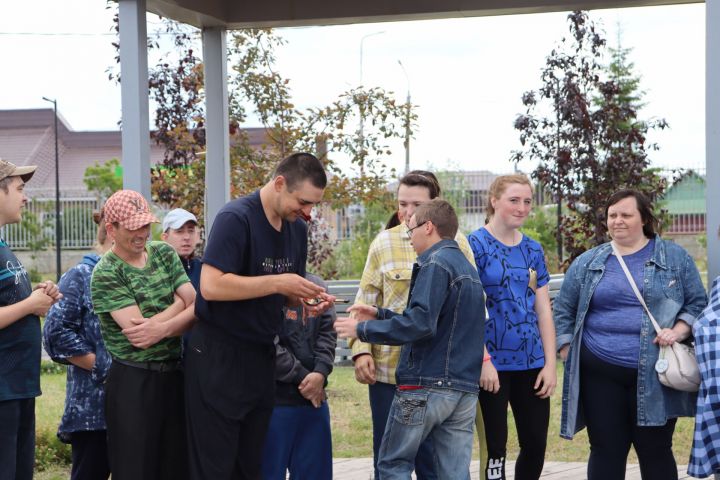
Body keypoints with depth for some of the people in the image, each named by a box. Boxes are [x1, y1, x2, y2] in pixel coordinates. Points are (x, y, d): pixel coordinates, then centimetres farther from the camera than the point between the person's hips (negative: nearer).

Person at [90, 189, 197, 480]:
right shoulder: (106, 274, -9)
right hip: (133, 382, -5)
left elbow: (197, 306, -1)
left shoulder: (164, 253, 8)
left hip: (174, 375, 5)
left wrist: (162, 328, -17)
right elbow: (136, 333, -18)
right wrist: (178, 305, -8)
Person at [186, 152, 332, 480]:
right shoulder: (236, 218, -15)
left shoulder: (297, 229, 9)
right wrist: (277, 283, -23)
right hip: (218, 356, -7)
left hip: (261, 356, 7)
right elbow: (211, 286, -24)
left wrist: (309, 301, -4)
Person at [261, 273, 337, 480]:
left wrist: (320, 373, -12)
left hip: (315, 396, 6)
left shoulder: (317, 285, 10)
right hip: (274, 398, -6)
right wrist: (301, 377, -12)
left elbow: (328, 332, 6)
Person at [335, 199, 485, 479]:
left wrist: (363, 329, -11)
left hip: (426, 385, -8)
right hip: (465, 390, 8)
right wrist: (379, 315, 20)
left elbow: (419, 324, -21)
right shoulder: (467, 267, 18)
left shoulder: (435, 263, -10)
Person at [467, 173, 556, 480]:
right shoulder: (475, 245, -6)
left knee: (536, 443, 6)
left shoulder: (533, 250, 10)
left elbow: (544, 310, 10)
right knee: (495, 447, 1)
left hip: (531, 362, 5)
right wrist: (484, 360, -16)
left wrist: (550, 363, 4)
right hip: (492, 363, -5)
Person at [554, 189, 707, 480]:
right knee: (606, 451, 6)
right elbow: (564, 311, 14)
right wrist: (568, 355, 4)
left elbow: (697, 304, 6)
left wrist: (678, 332, -11)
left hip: (654, 376, -1)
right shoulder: (587, 263, 10)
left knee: (656, 451, 4)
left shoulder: (675, 258, 6)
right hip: (600, 375, 2)